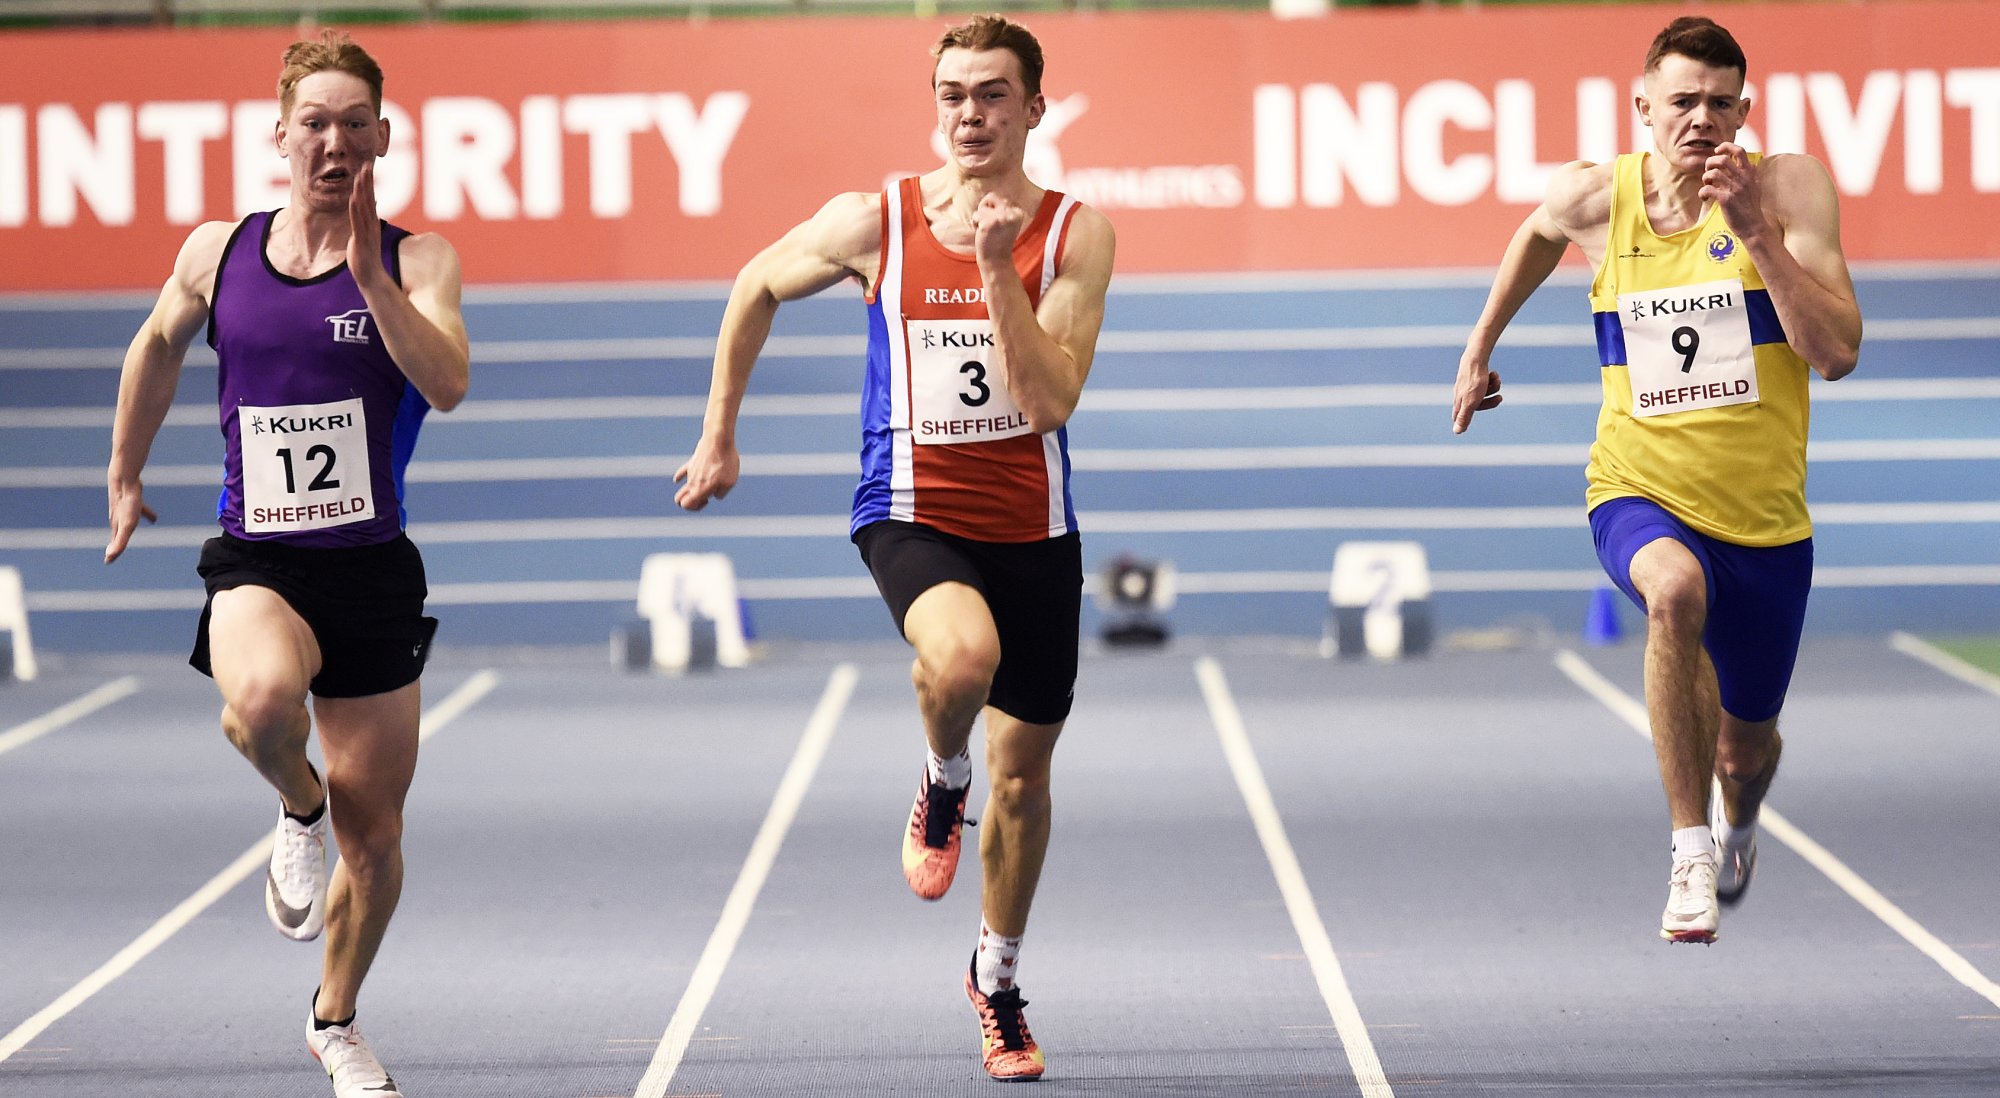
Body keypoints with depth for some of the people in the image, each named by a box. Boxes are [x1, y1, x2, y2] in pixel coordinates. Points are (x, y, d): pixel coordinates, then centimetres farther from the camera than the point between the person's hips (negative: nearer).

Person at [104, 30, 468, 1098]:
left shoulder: (417, 260, -3)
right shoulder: (215, 253, 4)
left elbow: (447, 383, -21)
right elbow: (157, 346, 24)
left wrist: (370, 273, -28)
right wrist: (124, 475, 30)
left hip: (373, 568, 0)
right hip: (257, 560, 0)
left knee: (374, 839, 7)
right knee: (263, 700, -36)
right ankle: (298, 806, -1)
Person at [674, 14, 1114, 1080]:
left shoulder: (1075, 235, -6)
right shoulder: (872, 224, -5)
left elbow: (1049, 402, -16)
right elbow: (756, 289, 14)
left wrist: (998, 273, -25)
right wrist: (718, 437, 16)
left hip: (1032, 530, 2)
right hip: (913, 513, -2)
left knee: (1022, 773, 11)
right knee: (962, 655, -35)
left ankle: (997, 980, 35)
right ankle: (941, 786, 0)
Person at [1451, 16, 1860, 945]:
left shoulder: (1790, 187, -10)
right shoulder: (1596, 198, -4)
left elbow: (1837, 353, -19)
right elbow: (1539, 234, 23)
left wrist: (1758, 232, -26)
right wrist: (1479, 348, 29)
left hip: (1764, 516, 1)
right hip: (1640, 493, -1)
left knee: (1746, 750, 14)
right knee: (1676, 589, -37)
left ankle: (1736, 814, 55)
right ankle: (1691, 856, -27)